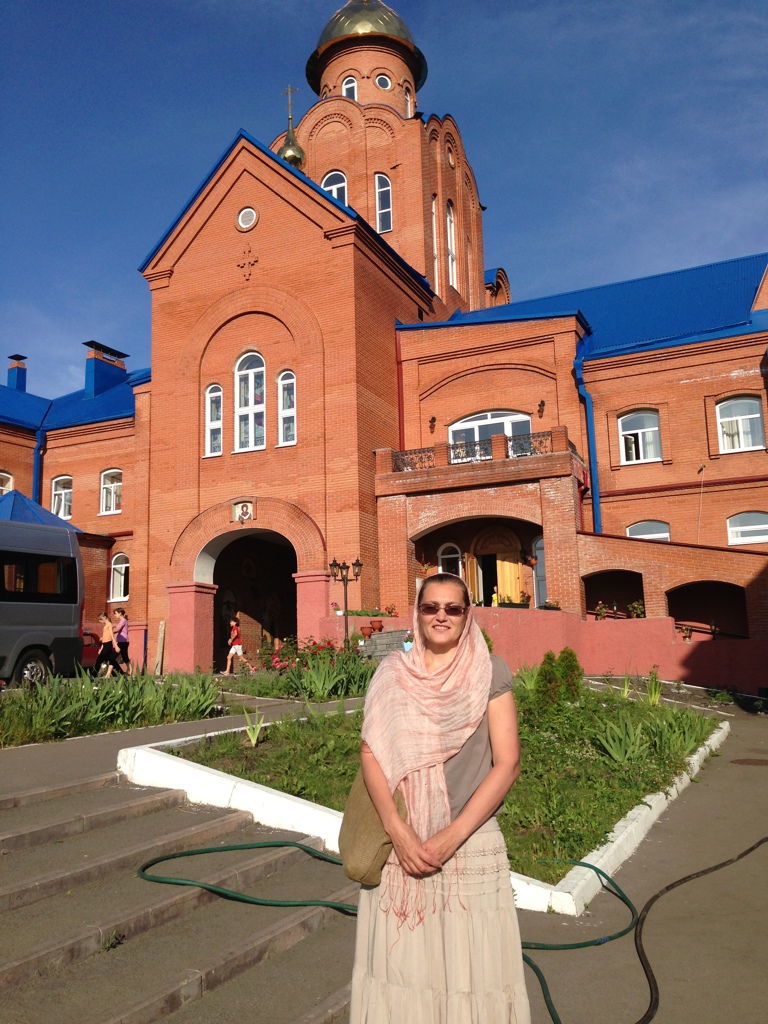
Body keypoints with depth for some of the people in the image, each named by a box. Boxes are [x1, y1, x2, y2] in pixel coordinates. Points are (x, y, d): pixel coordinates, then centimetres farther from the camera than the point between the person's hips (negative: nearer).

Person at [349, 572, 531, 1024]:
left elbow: (507, 763, -6)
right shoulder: (392, 673, 3)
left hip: (471, 842, -1)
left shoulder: (490, 672, -3)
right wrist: (397, 829, -12)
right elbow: (371, 753, 0)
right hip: (400, 842, 2)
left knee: (471, 965, 6)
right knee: (400, 960, 10)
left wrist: (452, 835, -12)